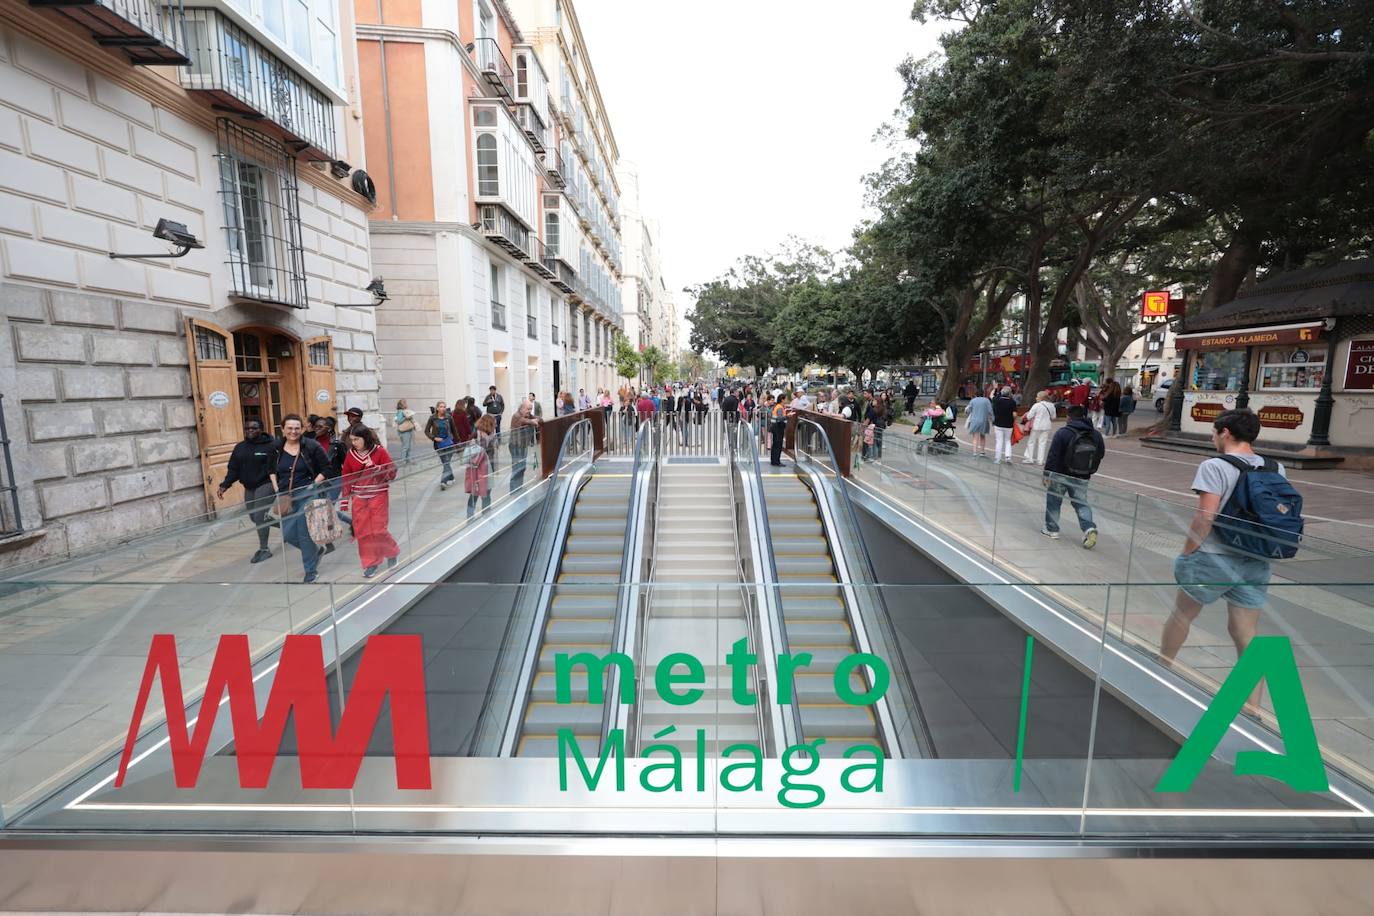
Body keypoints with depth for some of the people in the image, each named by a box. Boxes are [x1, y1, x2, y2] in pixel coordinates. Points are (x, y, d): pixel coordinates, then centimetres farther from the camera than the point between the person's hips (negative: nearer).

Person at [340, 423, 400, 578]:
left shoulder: (379, 451, -9)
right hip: (359, 499, 4)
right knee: (362, 532, 5)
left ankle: (392, 552, 25)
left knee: (378, 531, -3)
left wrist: (374, 467, -23)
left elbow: (392, 473, -9)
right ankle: (371, 563, 18)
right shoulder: (351, 454, 1)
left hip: (378, 496, -4)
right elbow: (346, 478, 8)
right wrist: (345, 501, 6)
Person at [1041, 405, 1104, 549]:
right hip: (1082, 478, 4)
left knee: (1053, 501, 11)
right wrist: (1090, 471, 23)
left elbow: (1053, 456, -16)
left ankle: (1052, 529, 18)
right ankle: (1089, 528, -5)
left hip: (1060, 475, -4)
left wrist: (1047, 473, -12)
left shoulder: (1062, 433, -13)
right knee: (1081, 503, 14)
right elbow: (1100, 455, 11)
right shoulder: (1096, 435, 2)